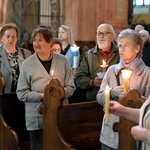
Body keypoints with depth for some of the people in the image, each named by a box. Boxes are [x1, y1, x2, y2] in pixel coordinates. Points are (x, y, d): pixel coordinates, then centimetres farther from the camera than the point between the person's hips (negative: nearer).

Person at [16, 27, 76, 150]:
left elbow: (71, 87, 6)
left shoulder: (62, 61, 6)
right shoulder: (28, 64, 1)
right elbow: (21, 93, -1)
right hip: (37, 118, -1)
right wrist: (41, 96, -14)